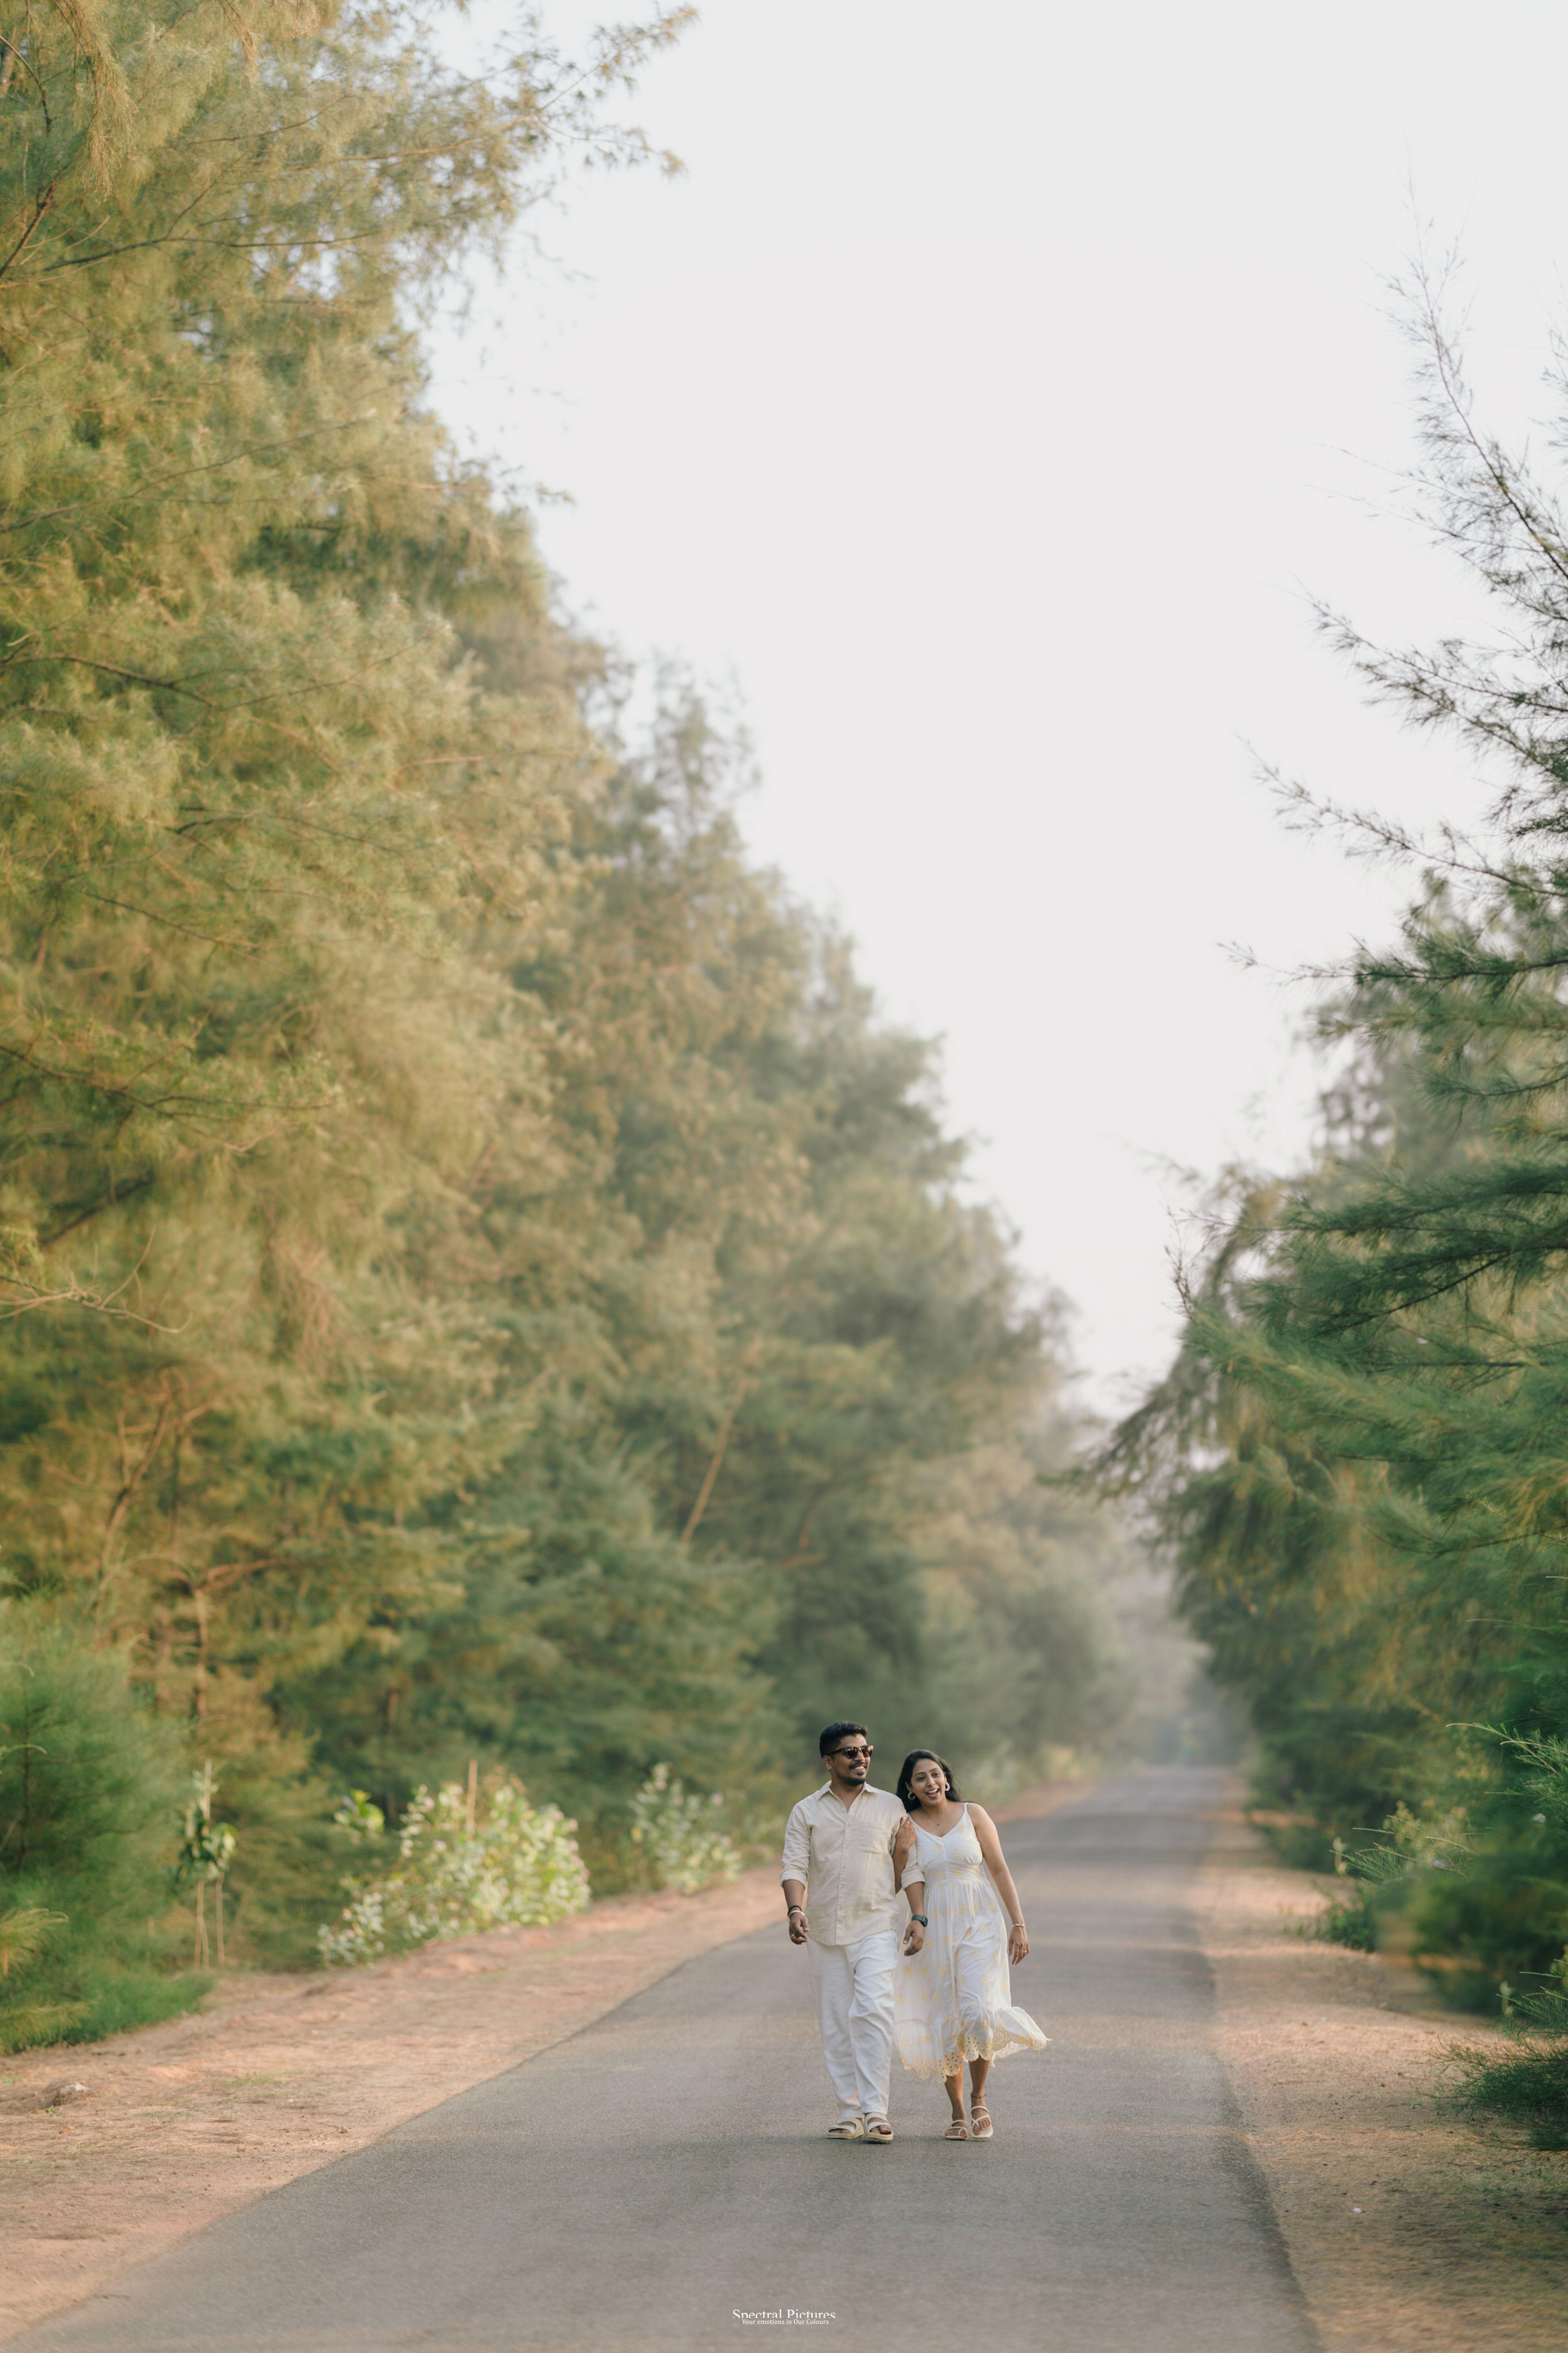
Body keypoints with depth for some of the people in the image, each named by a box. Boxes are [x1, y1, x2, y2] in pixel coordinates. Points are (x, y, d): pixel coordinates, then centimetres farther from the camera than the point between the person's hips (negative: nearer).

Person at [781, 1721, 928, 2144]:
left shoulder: (891, 1807, 9)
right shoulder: (806, 1812, 9)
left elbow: (909, 1865, 9)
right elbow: (795, 1866, 0)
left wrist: (918, 1916, -2)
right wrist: (795, 1910, -18)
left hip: (876, 1927, -2)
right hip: (826, 1930, 2)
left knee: (873, 2012, -17)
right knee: (836, 2023, 3)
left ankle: (876, 2112, -19)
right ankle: (850, 2114, 10)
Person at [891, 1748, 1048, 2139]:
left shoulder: (972, 1815, 2)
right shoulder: (906, 1827, 5)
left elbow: (1000, 1871, 2)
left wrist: (1018, 1924, -3)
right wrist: (902, 1850, -12)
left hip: (980, 1927, -2)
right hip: (935, 1930, 2)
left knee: (977, 2012, -18)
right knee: (945, 2022, 1)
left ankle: (979, 2099, 2)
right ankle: (957, 2114, 11)